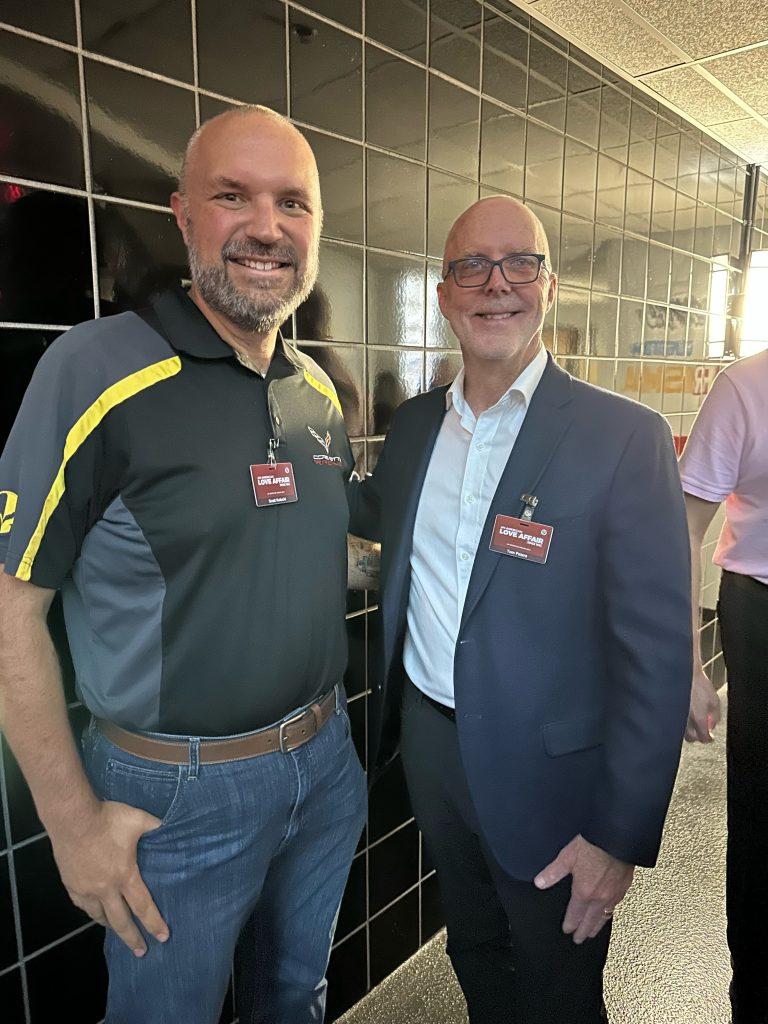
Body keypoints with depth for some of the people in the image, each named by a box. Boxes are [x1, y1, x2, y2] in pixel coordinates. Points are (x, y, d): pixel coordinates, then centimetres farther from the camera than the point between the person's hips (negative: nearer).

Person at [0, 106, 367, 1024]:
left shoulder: (320, 391, 1)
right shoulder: (95, 370, -18)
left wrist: (329, 723, 8)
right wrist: (74, 821, -12)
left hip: (326, 765, 5)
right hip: (179, 796, -4)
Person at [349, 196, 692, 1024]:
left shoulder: (624, 438, -17)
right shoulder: (414, 425, 0)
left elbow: (656, 651, -17)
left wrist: (621, 835, -15)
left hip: (547, 773, -4)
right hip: (428, 739, 5)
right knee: (474, 957, 28)